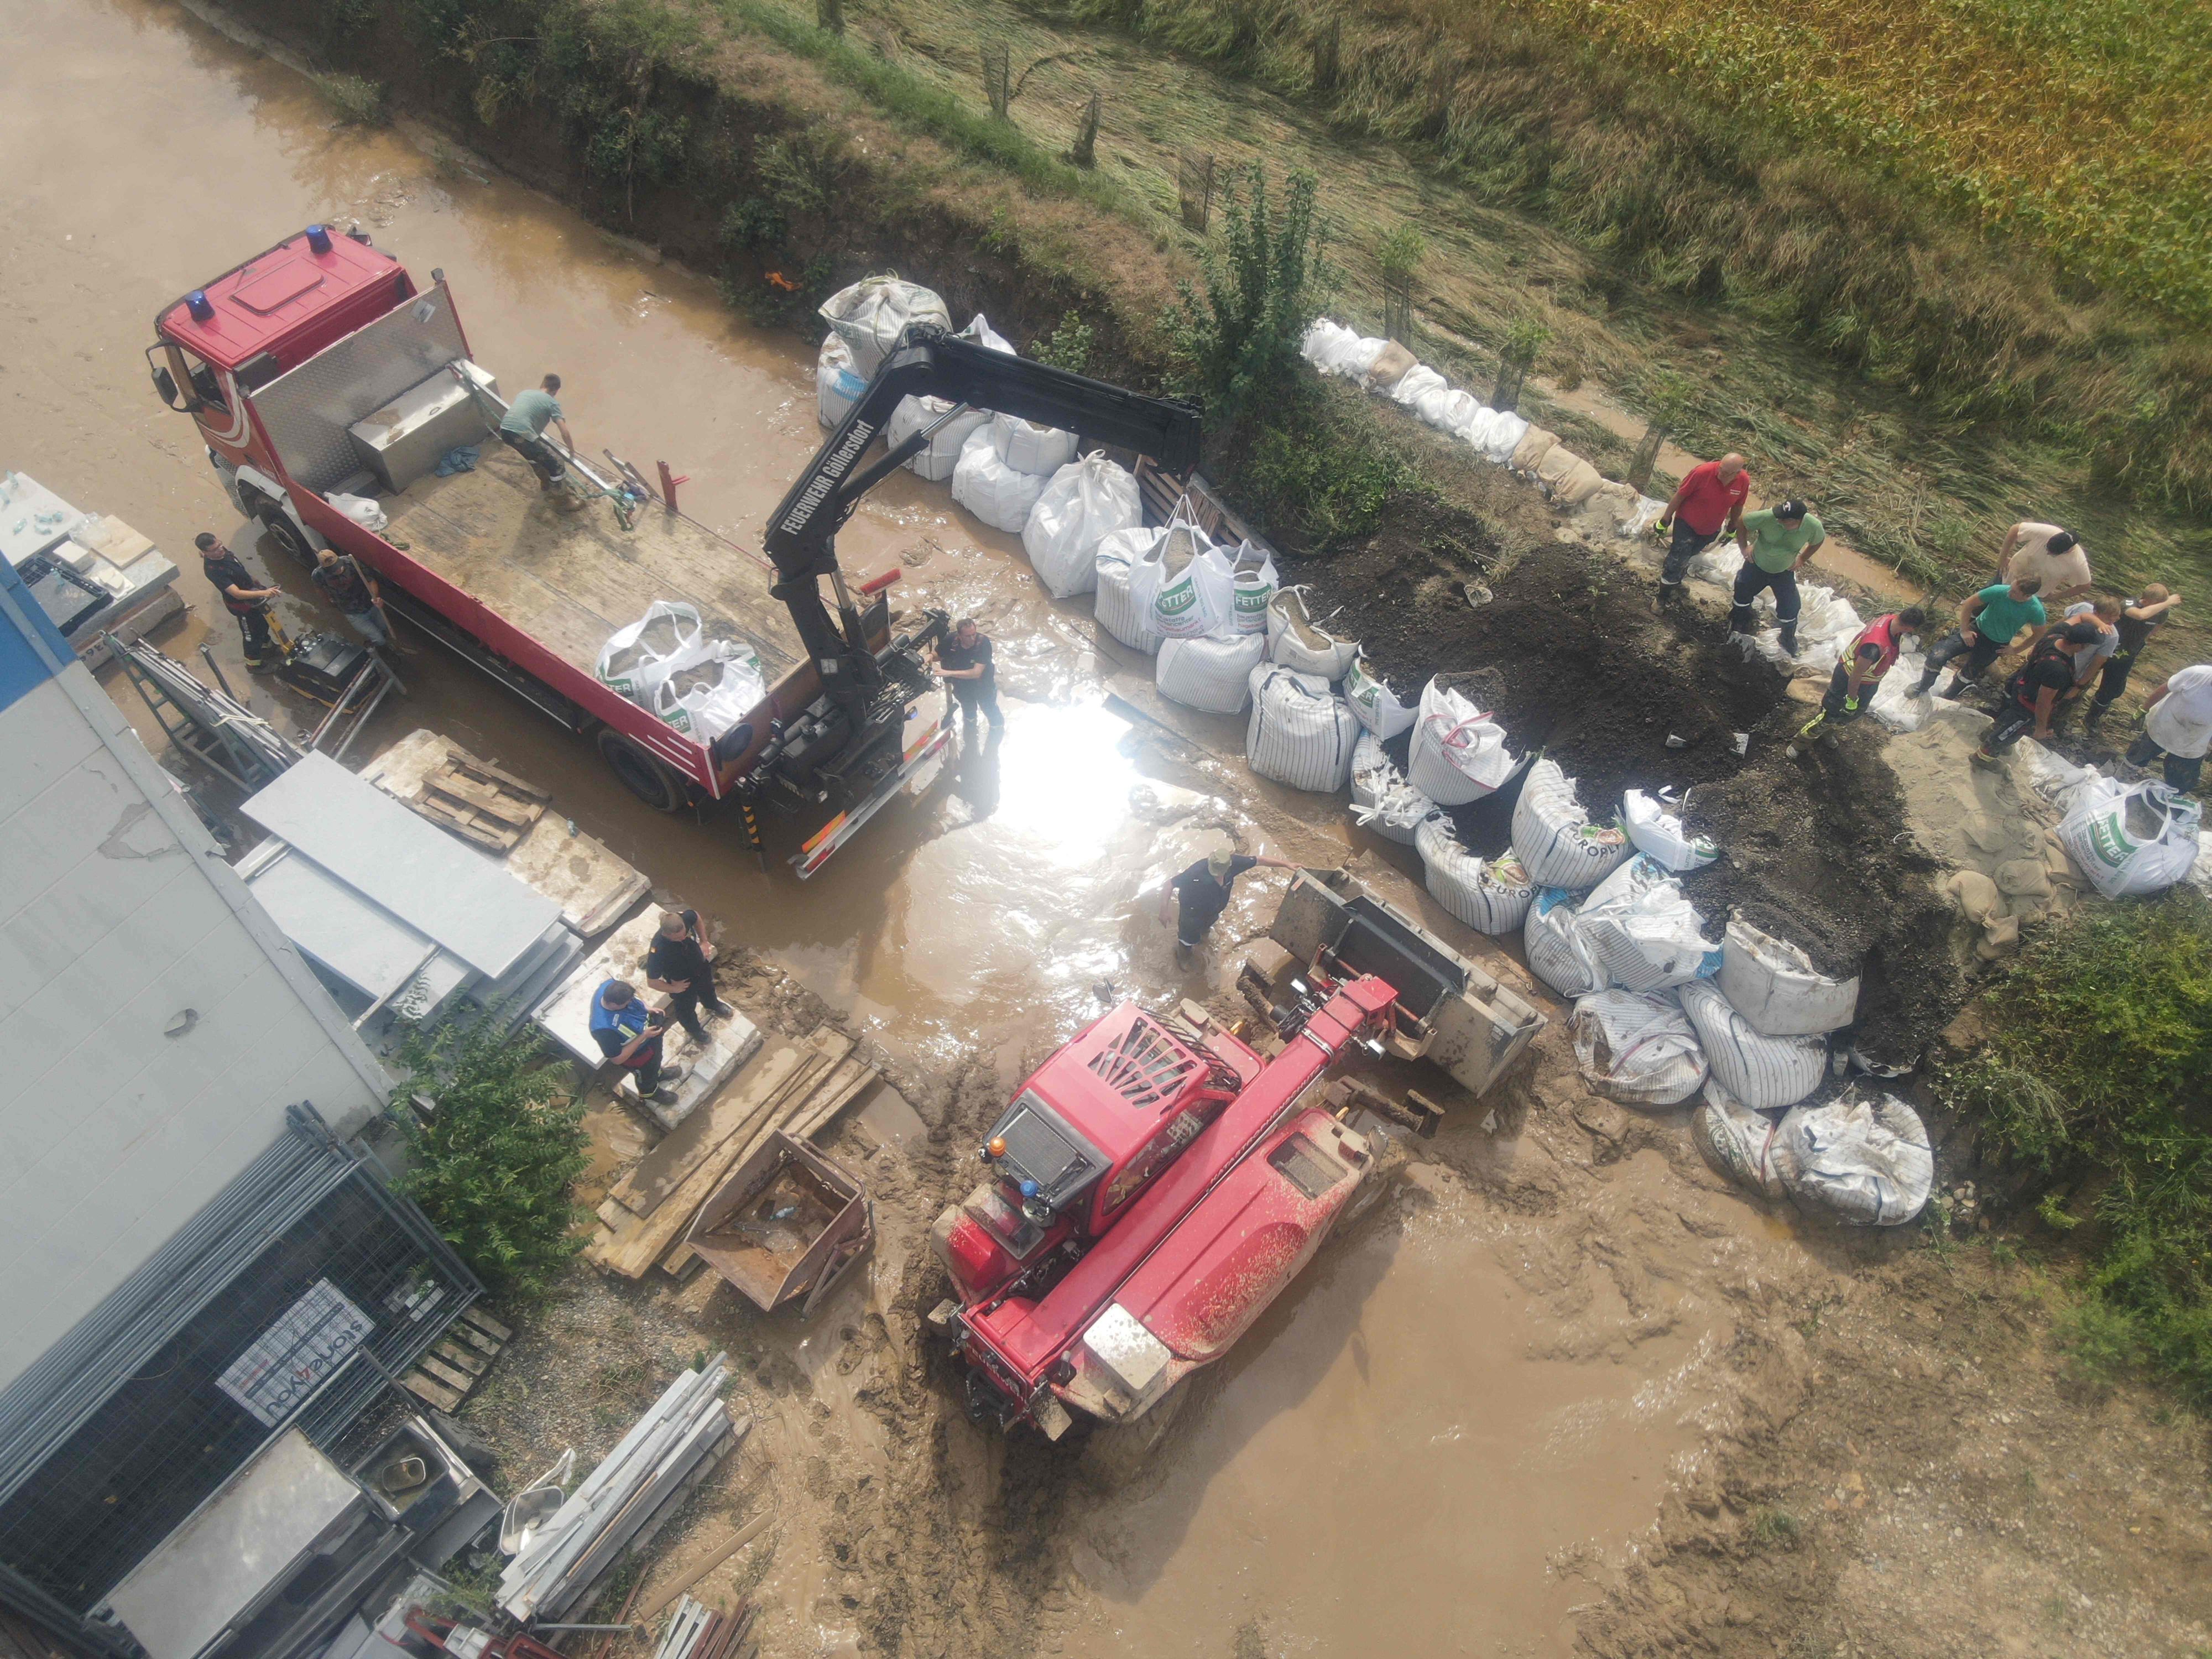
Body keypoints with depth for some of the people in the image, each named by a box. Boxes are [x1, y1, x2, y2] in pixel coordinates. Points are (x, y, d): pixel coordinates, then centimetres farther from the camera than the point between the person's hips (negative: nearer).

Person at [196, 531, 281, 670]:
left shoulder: (222, 551, -14)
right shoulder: (213, 570, -39)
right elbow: (237, 594, -43)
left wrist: (254, 580, 20)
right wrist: (264, 593, -53)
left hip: (251, 591, 8)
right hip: (242, 604, -8)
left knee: (262, 622, 29)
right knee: (252, 633, 13)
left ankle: (267, 646, 56)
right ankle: (254, 663, 37)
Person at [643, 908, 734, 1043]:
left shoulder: (686, 918, -34)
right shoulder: (658, 951, -46)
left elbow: (696, 917, -6)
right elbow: (652, 982, -32)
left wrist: (704, 941, -6)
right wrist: (673, 989, -19)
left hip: (701, 966, 4)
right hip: (682, 983, -4)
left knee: (707, 988, 37)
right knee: (686, 1009, 28)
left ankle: (713, 1005, 72)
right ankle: (694, 1029, 61)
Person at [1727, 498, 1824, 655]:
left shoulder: (1814, 526, -31)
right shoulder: (1768, 517, -39)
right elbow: (1741, 522, -20)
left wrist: (1803, 558, -5)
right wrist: (1744, 547, -15)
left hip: (1784, 571, 1)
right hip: (1757, 565, -1)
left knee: (1789, 607, 5)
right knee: (1743, 594, 19)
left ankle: (1788, 639, 33)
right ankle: (1738, 622, 50)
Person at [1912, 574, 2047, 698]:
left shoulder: (2036, 611, -23)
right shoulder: (1999, 591, -26)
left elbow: (2040, 634, -3)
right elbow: (1969, 604, -12)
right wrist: (1964, 630, -9)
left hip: (1996, 645, 0)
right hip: (1977, 630, 0)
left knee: (1968, 674, 1)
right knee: (1937, 657, -13)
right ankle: (1922, 689, 12)